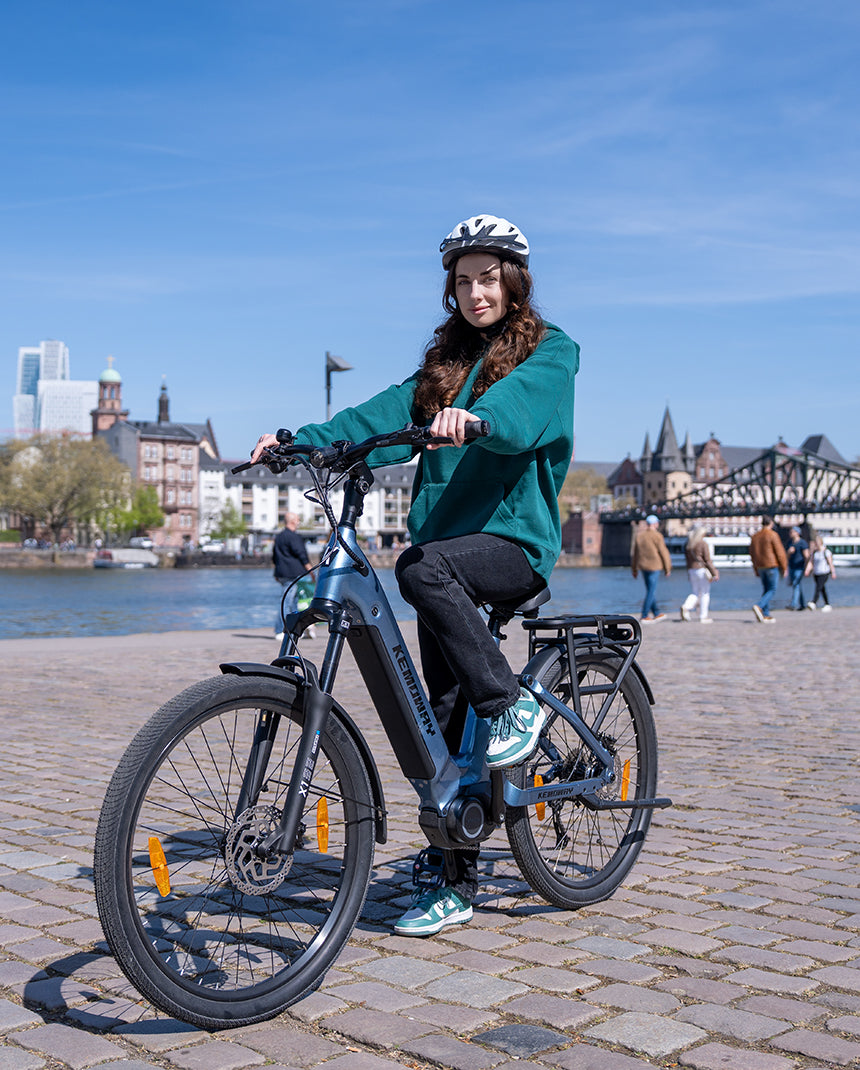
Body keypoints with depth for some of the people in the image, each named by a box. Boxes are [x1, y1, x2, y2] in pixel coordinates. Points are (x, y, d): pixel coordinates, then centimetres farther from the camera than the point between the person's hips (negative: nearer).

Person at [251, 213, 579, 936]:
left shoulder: (551, 350, 2)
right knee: (445, 720, 2)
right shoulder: (446, 361, 20)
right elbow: (386, 415, 6)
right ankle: (458, 884, 11)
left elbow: (520, 404, -21)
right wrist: (302, 439, -9)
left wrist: (474, 416, -43)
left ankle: (514, 706, -20)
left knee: (423, 567, -36)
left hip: (516, 542, -5)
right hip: (450, 540, 6)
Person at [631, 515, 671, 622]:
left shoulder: (639, 535, 7)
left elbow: (635, 553, 12)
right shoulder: (656, 536, -11)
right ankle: (645, 615, -4)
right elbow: (663, 552, -7)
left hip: (642, 565, 7)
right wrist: (667, 568, 2)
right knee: (651, 591, -2)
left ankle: (656, 613, 23)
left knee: (650, 590, 15)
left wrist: (634, 569, 20)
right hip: (654, 566, -7)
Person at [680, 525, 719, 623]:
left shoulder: (688, 544, 8)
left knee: (695, 592, 14)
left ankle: (686, 607, -11)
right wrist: (714, 573, -7)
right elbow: (707, 560, -12)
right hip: (702, 570, -6)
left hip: (691, 570, 6)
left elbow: (687, 559, 11)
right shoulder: (703, 544, -11)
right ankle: (703, 616, 5)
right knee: (705, 593, 3)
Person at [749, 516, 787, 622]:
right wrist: (784, 567, -2)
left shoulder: (755, 536, 11)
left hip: (760, 567, 6)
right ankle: (759, 606, -23)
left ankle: (766, 615, 6)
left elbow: (752, 554, 14)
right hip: (772, 565, -6)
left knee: (766, 590, 11)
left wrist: (756, 570, 21)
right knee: (772, 589, -2)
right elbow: (779, 552, -10)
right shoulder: (772, 535, -9)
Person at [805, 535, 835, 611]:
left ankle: (813, 603, -30)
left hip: (824, 573, -6)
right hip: (816, 573, 6)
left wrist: (833, 573, -3)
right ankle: (827, 605, 20)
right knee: (822, 589, 11)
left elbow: (830, 563, -5)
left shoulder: (826, 552, -7)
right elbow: (811, 562, 6)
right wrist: (807, 570, -8)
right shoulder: (814, 552, 9)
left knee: (818, 588, -18)